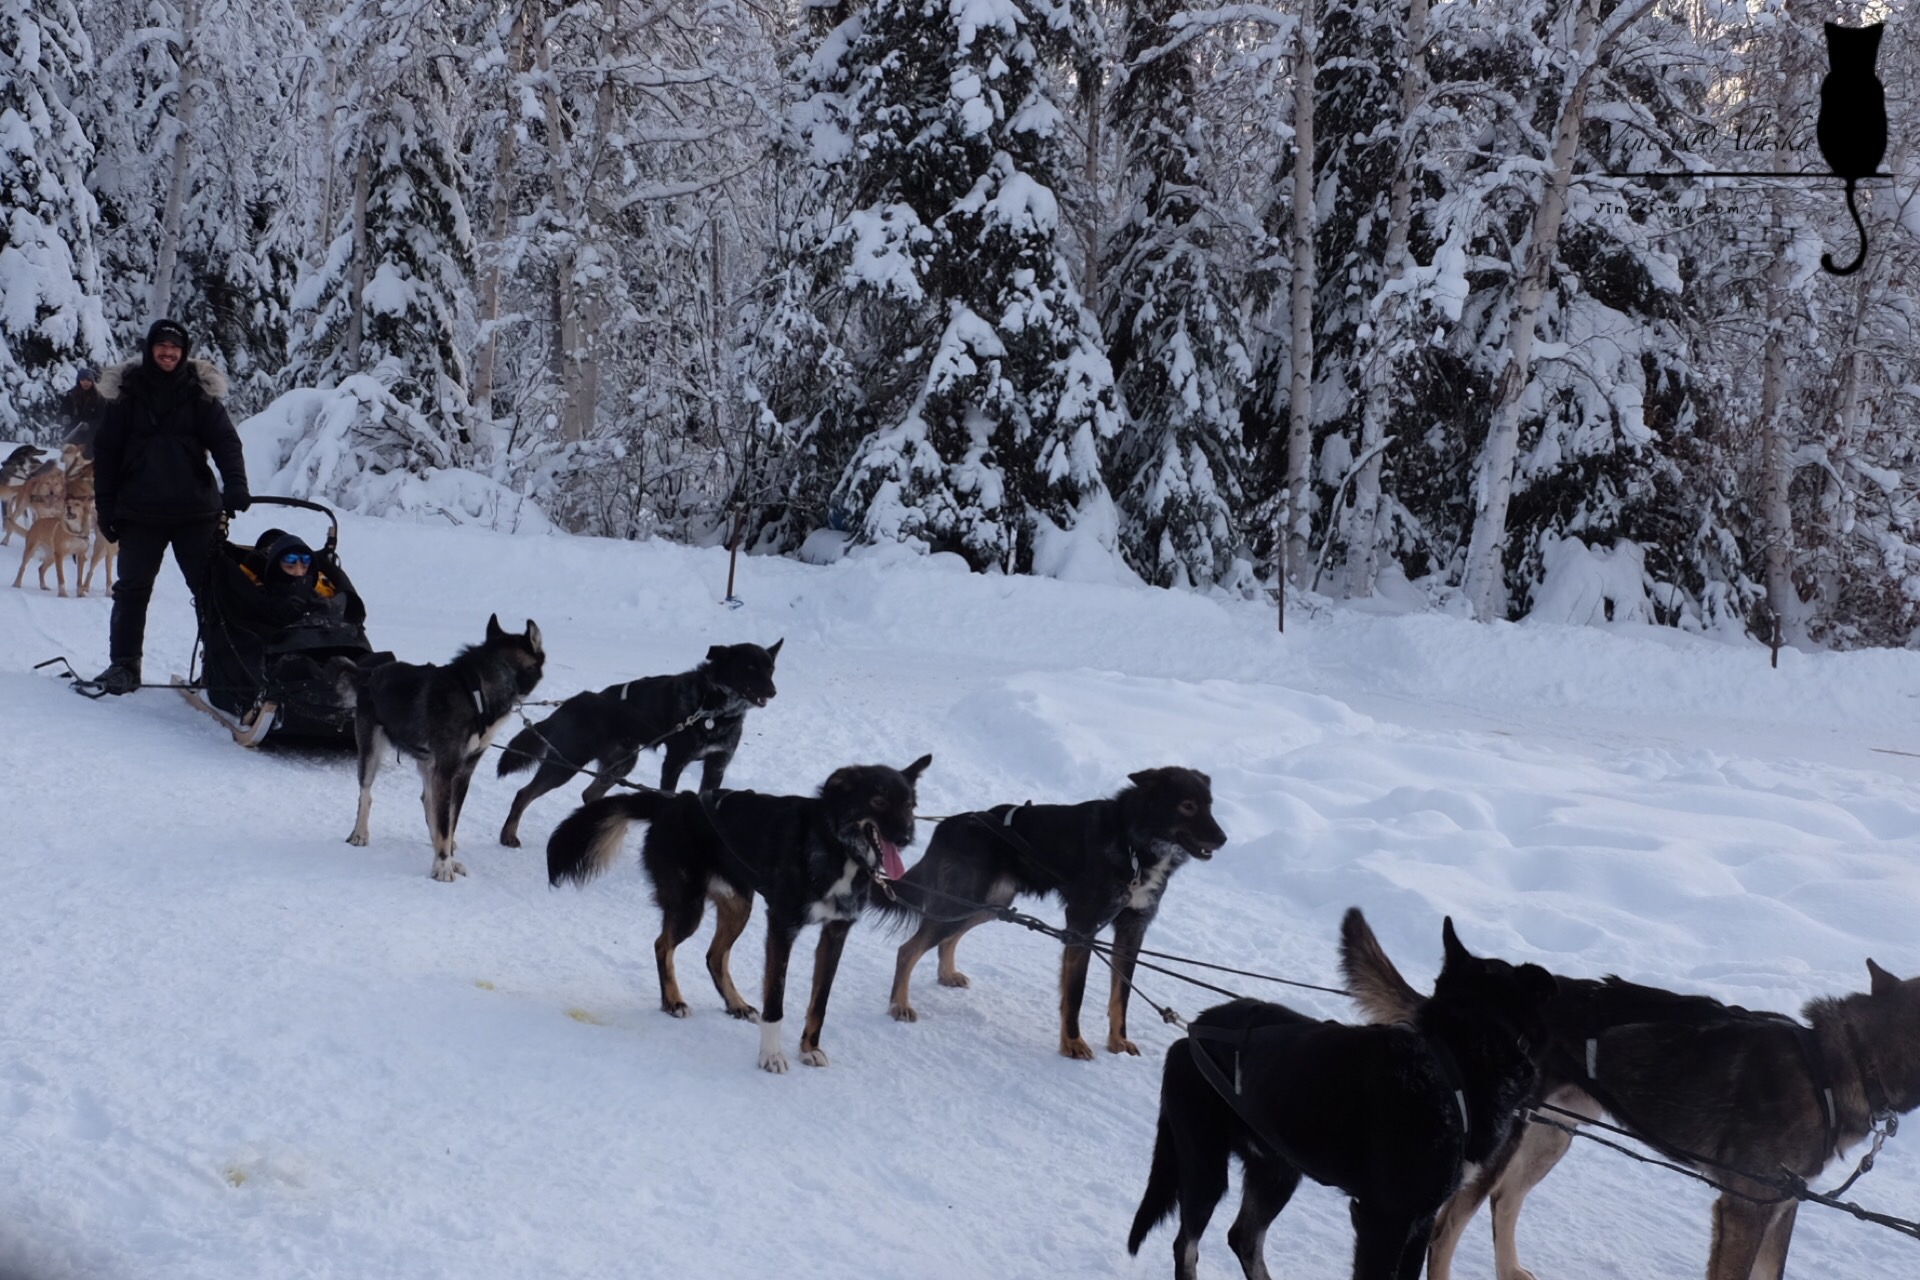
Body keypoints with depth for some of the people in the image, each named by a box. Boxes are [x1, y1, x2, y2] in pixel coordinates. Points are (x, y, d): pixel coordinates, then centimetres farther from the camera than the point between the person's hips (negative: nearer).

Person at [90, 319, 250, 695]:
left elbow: (225, 442, -7)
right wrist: (105, 506, 0)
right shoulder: (127, 394, 3)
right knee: (132, 590, 5)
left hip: (195, 511, -1)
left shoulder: (200, 394, 2)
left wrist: (235, 484, -24)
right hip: (140, 512, 1)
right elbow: (105, 451, 5)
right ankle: (123, 665, 13)